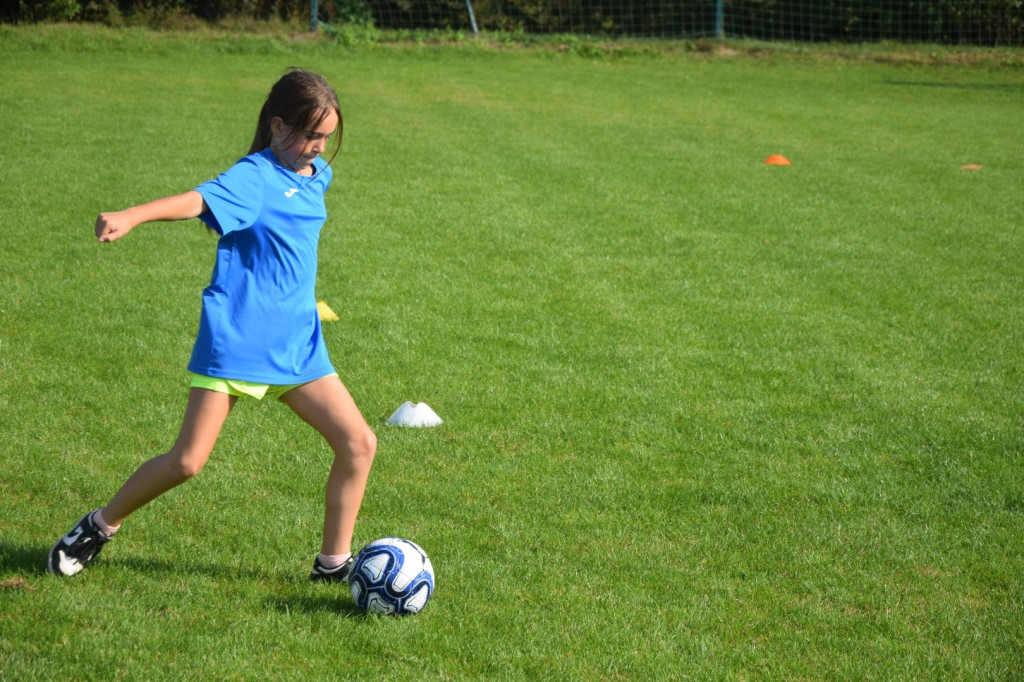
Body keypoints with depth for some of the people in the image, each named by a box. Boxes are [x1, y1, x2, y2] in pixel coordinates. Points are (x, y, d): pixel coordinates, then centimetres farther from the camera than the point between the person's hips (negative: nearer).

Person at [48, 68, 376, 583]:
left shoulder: (317, 175, 10)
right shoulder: (255, 178, -14)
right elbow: (198, 201, -32)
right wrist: (132, 216, -48)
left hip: (296, 345, 7)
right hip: (235, 340, -7)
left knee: (359, 443, -1)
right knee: (187, 461, -7)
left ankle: (334, 563, 12)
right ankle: (99, 527, 16)